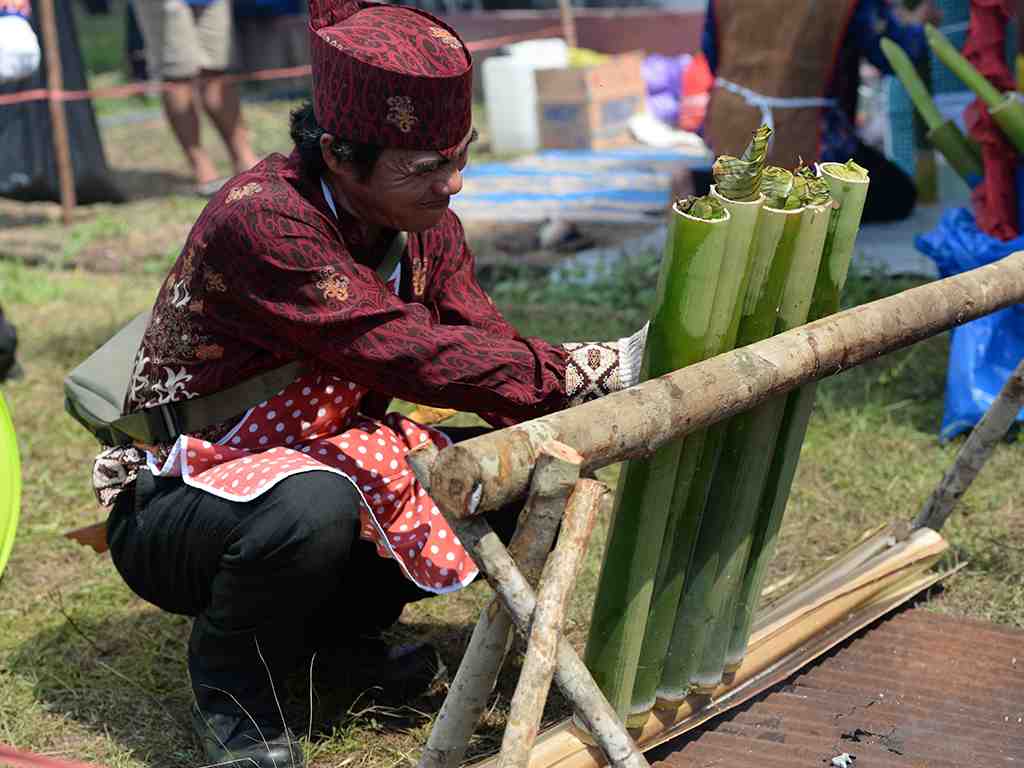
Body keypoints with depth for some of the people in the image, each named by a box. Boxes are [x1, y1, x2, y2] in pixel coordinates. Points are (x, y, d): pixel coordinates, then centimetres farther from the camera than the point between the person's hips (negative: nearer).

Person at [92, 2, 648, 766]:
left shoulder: (423, 219, -5)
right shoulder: (259, 221, -31)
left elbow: (483, 340, -8)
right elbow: (413, 353, -36)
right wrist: (595, 369, -33)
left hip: (329, 456, 7)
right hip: (176, 500, -7)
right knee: (312, 510, -40)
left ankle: (337, 623, 12)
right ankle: (230, 678, -7)